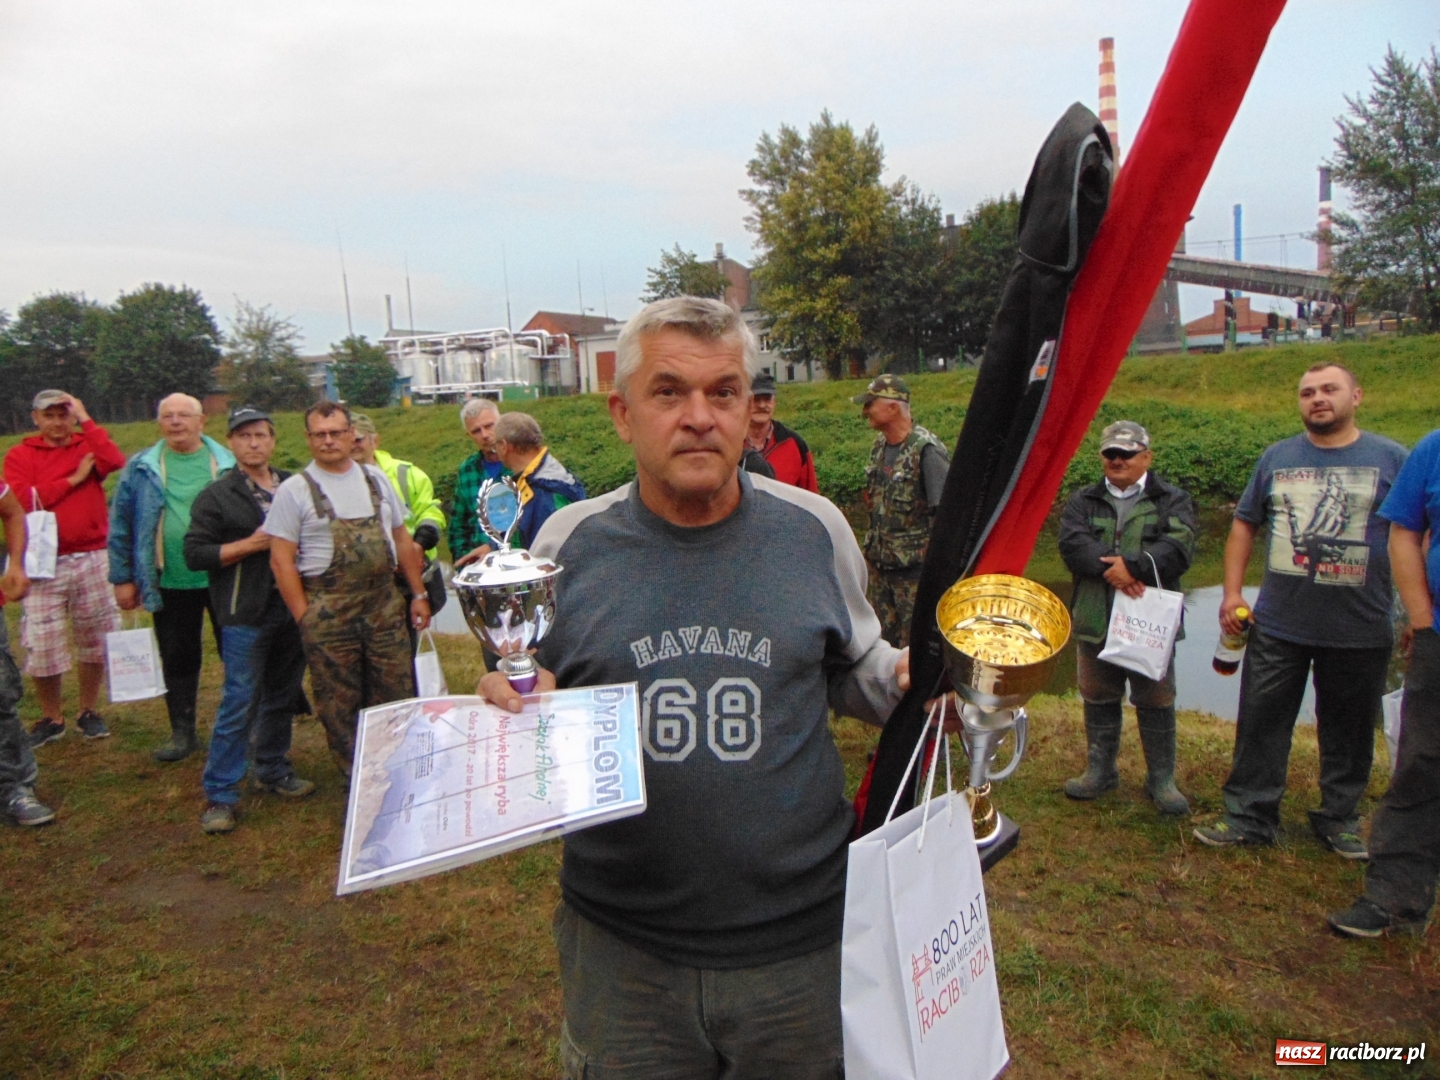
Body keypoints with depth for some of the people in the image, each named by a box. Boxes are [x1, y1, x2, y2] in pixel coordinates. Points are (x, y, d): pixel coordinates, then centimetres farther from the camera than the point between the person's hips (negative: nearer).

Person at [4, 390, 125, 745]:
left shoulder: (88, 447, 6)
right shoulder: (20, 455, 3)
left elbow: (116, 462, -17)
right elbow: (21, 501, -12)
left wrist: (86, 421, -10)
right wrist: (73, 479, -10)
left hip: (91, 559, 1)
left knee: (94, 640, 9)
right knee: (41, 645, 1)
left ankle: (89, 712, 23)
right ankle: (51, 718, 18)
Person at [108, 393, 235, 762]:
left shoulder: (228, 465, 0)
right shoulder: (142, 468, 1)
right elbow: (121, 526, 5)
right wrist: (123, 578, 2)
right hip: (170, 583, 1)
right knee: (178, 660, 11)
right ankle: (183, 733, 24)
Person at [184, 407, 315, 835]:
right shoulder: (216, 496, -1)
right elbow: (195, 554, -7)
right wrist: (251, 544, -15)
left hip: (292, 607, 5)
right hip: (246, 614, -5)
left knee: (283, 696, 14)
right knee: (239, 704, -5)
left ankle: (273, 771, 30)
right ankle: (219, 795, 4)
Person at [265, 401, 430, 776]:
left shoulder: (375, 478, 9)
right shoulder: (294, 490, -2)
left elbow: (402, 539, 13)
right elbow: (281, 560, -5)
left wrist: (418, 594, 9)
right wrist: (304, 619, -10)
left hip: (385, 604, 3)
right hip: (328, 611, -3)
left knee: (396, 693, 7)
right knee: (339, 702, 5)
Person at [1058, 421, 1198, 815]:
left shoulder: (1172, 501, 4)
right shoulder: (1083, 502, 10)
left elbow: (1178, 548, -14)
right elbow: (1073, 544, -9)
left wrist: (1132, 566, -25)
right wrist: (1111, 570, -24)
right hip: (1095, 621, 2)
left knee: (1156, 702, 6)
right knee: (1099, 699, 13)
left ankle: (1162, 779, 20)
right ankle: (1100, 769, 28)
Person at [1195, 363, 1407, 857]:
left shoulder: (1391, 459, 0)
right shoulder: (1277, 457, 7)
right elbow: (1244, 523, 12)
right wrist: (1231, 592, 3)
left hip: (1360, 631, -1)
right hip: (1278, 626, 2)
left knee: (1349, 729, 12)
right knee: (1261, 722, 5)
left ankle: (1339, 818, 29)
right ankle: (1249, 815, 16)